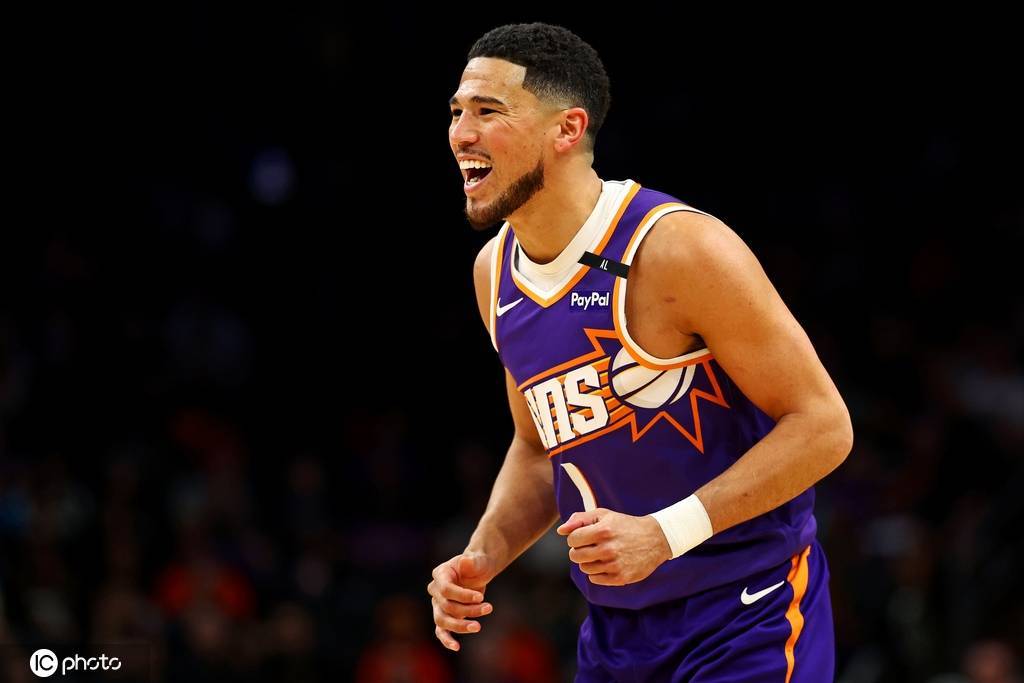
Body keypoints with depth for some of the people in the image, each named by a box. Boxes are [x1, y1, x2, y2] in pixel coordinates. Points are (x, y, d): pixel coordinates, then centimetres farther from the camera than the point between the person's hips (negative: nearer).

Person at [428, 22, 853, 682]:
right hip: (616, 626, 7)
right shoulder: (495, 271, 5)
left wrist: (664, 533, -25)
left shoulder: (680, 249, -19)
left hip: (748, 621, -7)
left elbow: (822, 426, -17)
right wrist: (483, 557, 0)